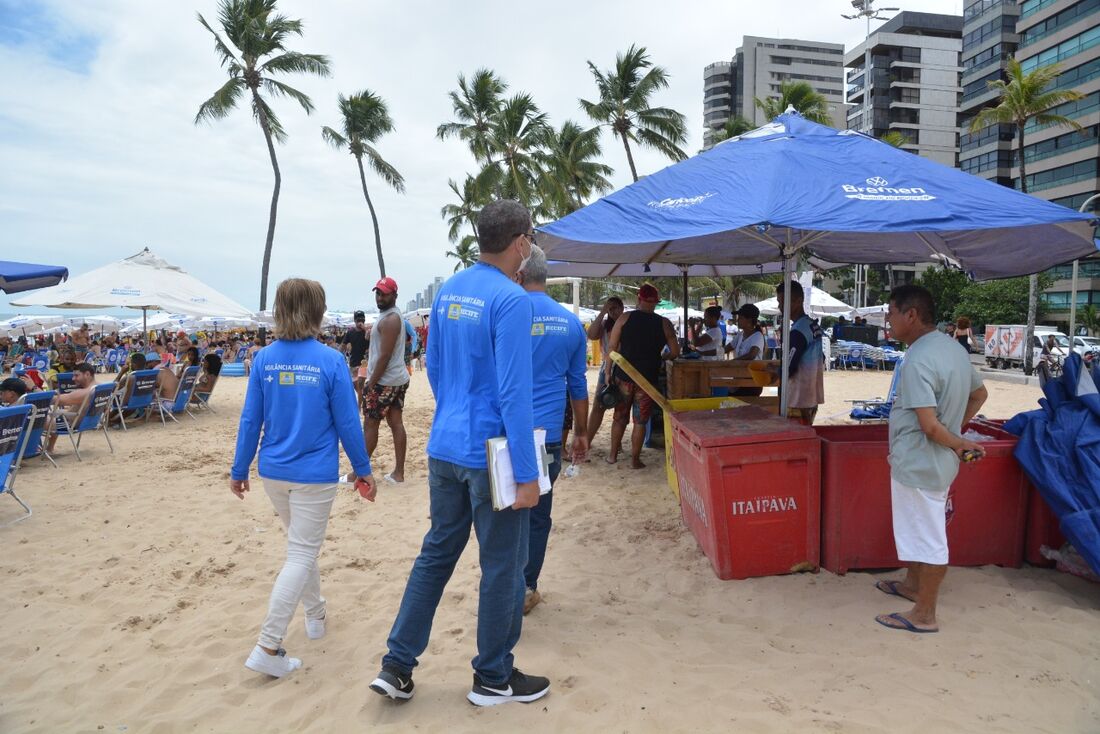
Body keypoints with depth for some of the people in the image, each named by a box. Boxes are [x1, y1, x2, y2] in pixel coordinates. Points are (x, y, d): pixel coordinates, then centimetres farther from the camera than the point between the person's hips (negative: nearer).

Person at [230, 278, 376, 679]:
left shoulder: (264, 359, -3)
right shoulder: (331, 361, -13)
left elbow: (250, 420, 0)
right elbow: (347, 423, -8)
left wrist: (239, 470, 11)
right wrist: (363, 471, 3)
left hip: (274, 472, 5)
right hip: (315, 475, -5)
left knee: (302, 547, 24)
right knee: (301, 554, 2)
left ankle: (316, 614, 40)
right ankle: (268, 647, -1)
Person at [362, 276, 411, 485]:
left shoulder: (389, 319, -17)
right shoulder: (394, 316, 15)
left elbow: (385, 356, -20)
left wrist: (371, 383, -18)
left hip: (384, 381, -10)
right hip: (398, 378, 10)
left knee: (370, 426, -1)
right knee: (396, 423, 7)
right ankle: (398, 473, 10)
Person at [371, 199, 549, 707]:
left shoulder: (448, 291, 8)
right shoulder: (510, 299, -17)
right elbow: (514, 392, -21)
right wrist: (526, 474, -17)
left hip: (444, 448, 8)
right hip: (491, 454, -7)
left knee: (436, 553, 18)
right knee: (502, 567, 8)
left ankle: (397, 666, 24)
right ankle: (493, 679, 24)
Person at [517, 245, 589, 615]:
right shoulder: (570, 322, 6)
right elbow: (578, 385, 11)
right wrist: (581, 432, 20)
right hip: (548, 433, 3)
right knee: (537, 515, 12)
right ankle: (527, 588, 23)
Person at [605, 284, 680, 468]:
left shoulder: (625, 318, -2)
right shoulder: (664, 323, -1)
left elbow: (612, 346, -4)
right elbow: (675, 352, 1)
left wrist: (608, 371, 2)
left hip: (624, 376, 1)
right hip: (648, 378, -1)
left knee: (620, 417, 15)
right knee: (640, 421, 8)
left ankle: (613, 455, 23)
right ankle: (635, 460, 13)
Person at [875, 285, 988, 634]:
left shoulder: (918, 361, -26)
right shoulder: (953, 348, 4)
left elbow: (929, 425, -28)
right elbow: (979, 394, 19)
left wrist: (958, 444, -10)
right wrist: (958, 434, 14)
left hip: (919, 463, -10)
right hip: (938, 462, 10)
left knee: (927, 536, 3)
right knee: (921, 528, 25)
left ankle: (924, 615, 17)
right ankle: (913, 584, 44)